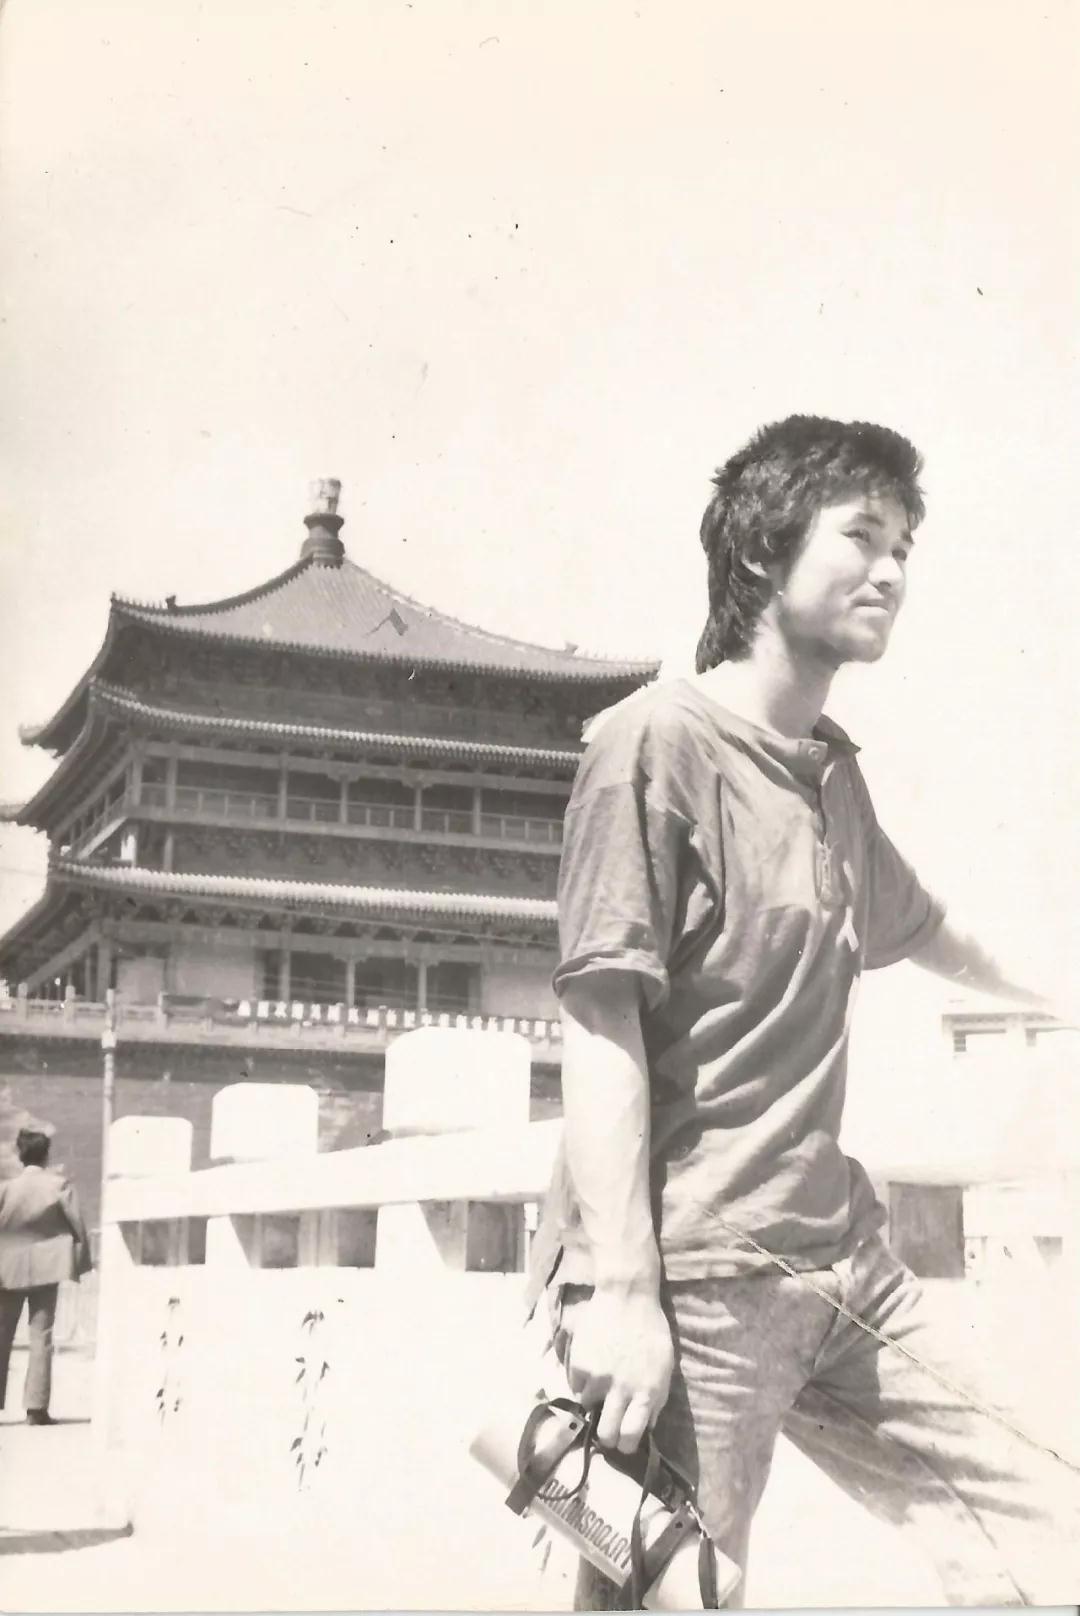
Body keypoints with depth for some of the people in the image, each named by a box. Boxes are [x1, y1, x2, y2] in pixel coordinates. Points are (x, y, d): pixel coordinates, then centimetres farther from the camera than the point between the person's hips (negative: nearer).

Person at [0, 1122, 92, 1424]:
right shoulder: (59, 1186, -8)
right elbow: (78, 1226, -7)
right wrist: (81, 1263, 6)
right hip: (46, 1268, -1)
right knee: (41, 1336, 3)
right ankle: (36, 1407, -1)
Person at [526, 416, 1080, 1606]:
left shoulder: (834, 772, 17)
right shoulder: (655, 742, -8)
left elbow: (913, 923, 37)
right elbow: (600, 1028, -14)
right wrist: (620, 1292, -20)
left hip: (841, 1261, 8)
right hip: (688, 1276, -8)